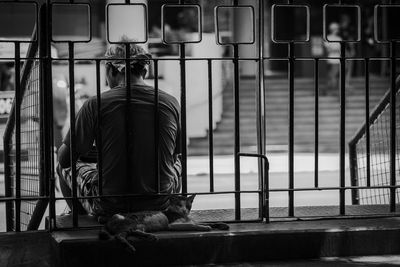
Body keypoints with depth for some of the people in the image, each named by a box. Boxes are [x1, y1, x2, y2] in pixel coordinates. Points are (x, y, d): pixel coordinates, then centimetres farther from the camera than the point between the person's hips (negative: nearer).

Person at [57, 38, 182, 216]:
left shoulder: (96, 105, -11)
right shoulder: (170, 103, -2)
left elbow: (65, 158, -3)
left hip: (109, 207, -2)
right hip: (159, 205, 3)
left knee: (65, 167, 26)